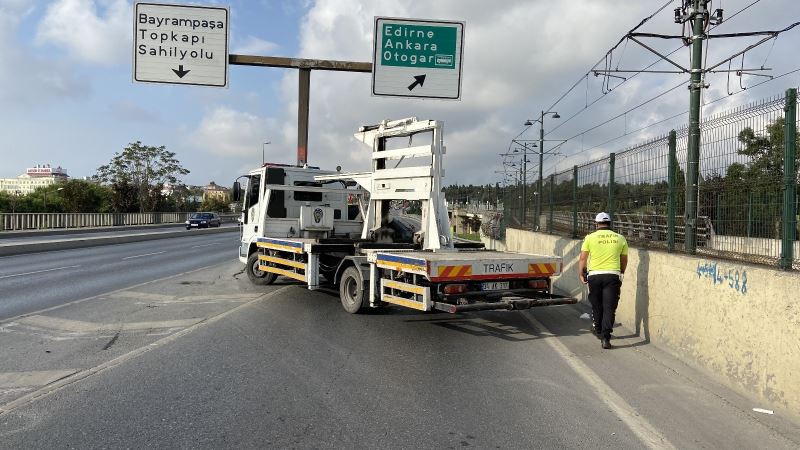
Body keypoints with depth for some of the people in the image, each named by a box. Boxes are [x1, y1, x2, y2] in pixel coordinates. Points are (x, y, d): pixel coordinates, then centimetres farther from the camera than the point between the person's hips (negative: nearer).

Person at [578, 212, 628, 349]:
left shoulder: (590, 238, 0)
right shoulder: (620, 238, 6)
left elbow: (583, 259, -1)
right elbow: (624, 261, 15)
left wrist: (581, 274, 11)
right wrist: (621, 273, 31)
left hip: (594, 275, 0)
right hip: (613, 275, 0)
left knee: (596, 305, 18)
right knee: (609, 307, -1)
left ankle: (598, 329, 37)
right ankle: (605, 337, -9)